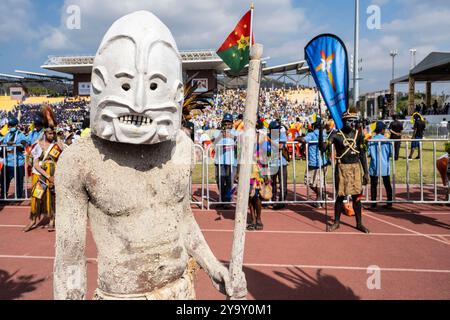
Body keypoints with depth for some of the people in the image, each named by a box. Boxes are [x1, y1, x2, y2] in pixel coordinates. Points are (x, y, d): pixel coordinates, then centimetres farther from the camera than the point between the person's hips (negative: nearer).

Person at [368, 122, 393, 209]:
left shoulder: (371, 140, -5)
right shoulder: (387, 140, -6)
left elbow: (368, 153, -6)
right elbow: (391, 153, -5)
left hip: (374, 167, 0)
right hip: (385, 166, 1)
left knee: (373, 185, 5)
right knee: (387, 185, 12)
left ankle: (374, 204, 6)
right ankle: (389, 203, 15)